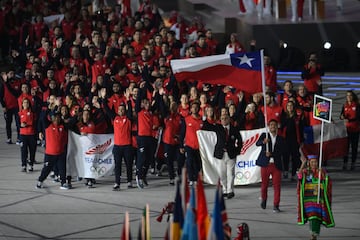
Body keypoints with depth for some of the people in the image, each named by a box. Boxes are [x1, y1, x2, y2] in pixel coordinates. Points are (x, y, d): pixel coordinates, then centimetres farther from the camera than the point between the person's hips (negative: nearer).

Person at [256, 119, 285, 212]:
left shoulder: (280, 139, 9)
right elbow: (257, 143, -12)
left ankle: (276, 205, -2)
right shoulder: (264, 135, 6)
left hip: (276, 165, 1)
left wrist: (271, 154, -15)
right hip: (266, 164, -1)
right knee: (264, 184, 8)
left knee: (277, 185, -5)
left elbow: (281, 152, 0)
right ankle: (264, 199, 34)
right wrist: (263, 142, -34)